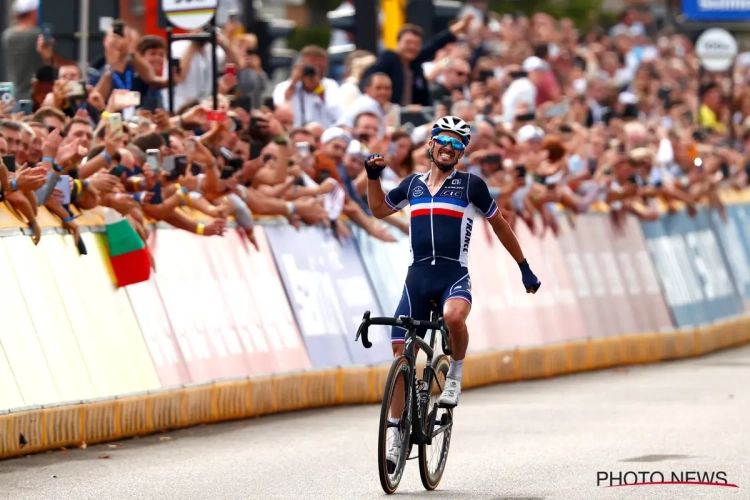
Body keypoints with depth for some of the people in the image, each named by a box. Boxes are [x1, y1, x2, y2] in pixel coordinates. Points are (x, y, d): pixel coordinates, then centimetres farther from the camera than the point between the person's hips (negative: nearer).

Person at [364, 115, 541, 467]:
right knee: (401, 354, -1)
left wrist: (524, 268, 14)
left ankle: (455, 374, -8)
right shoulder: (413, 184, 13)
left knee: (454, 317, -37)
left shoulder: (470, 185, 3)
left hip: (454, 276, -4)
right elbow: (379, 209, 30)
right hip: (417, 278, 4)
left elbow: (499, 225, 12)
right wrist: (372, 175, 15)